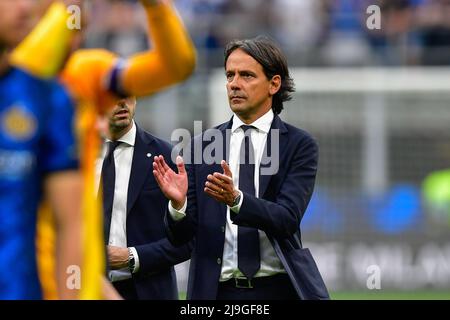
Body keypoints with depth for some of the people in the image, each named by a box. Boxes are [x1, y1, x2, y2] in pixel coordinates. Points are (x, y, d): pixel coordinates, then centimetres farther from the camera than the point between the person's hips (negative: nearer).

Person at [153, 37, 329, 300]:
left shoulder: (299, 145, 0)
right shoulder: (201, 147, 6)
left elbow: (287, 219, -13)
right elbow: (181, 236, 3)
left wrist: (236, 199, -28)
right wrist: (178, 203, -18)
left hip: (279, 289, -2)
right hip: (218, 291, 2)